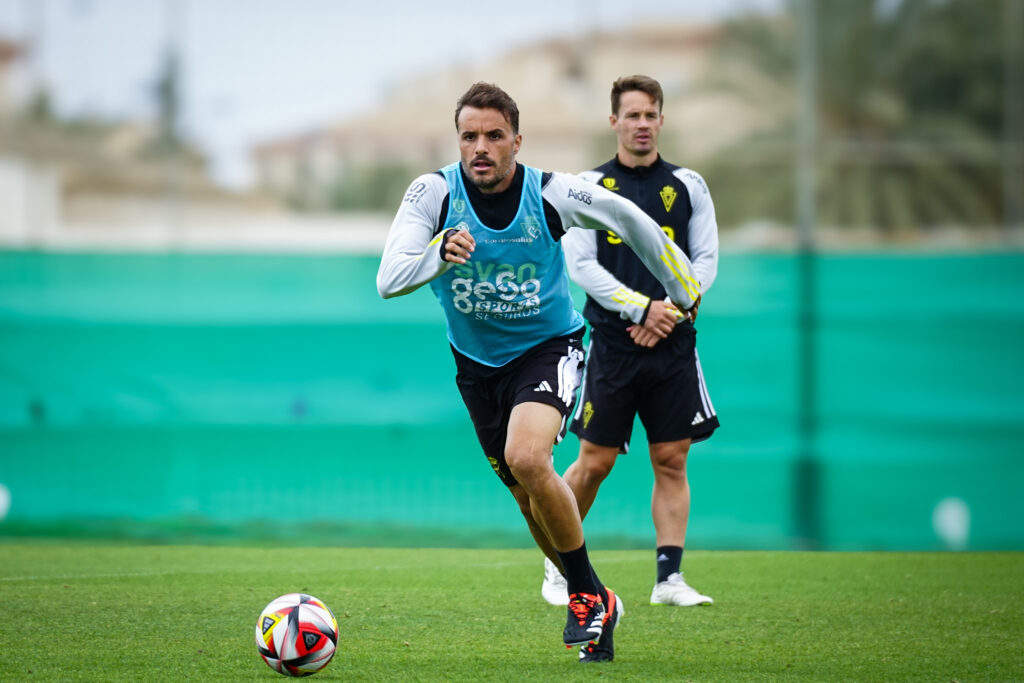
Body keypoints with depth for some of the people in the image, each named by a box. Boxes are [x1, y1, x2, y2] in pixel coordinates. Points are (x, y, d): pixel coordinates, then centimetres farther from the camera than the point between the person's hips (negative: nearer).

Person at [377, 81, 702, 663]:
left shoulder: (552, 194, -19)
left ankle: (588, 594, -12)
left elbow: (630, 219, 0)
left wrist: (682, 290, 10)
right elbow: (389, 281, -26)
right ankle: (596, 607, 30)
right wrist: (441, 256, -46)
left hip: (549, 347, -3)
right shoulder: (434, 193, -18)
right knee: (530, 498, 10)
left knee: (526, 459, -29)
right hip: (477, 361, 3)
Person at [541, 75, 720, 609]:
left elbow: (706, 261, 7)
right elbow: (581, 265, -4)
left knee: (672, 460, 0)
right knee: (595, 460, -2)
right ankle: (558, 565, 15)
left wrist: (670, 311, -8)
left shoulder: (688, 185, 10)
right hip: (612, 341, -2)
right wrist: (641, 308, -13)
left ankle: (669, 578, 2)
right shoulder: (589, 186, 3)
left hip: (673, 343, 2)